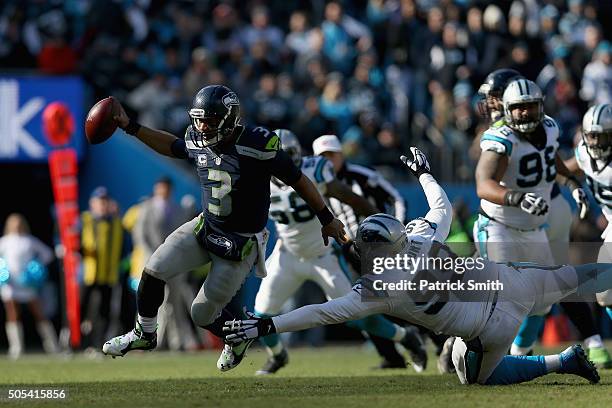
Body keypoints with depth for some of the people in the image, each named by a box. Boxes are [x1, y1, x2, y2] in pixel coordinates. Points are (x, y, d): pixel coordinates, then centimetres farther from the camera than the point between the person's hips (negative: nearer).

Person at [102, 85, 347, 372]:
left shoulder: (257, 144, -23)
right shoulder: (198, 142, -5)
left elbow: (298, 180, -12)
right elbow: (171, 146, 20)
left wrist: (327, 219, -3)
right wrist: (129, 126, 14)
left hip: (242, 243, -5)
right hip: (205, 228, 5)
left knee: (203, 314, -1)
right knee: (153, 271, -7)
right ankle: (144, 334, 18)